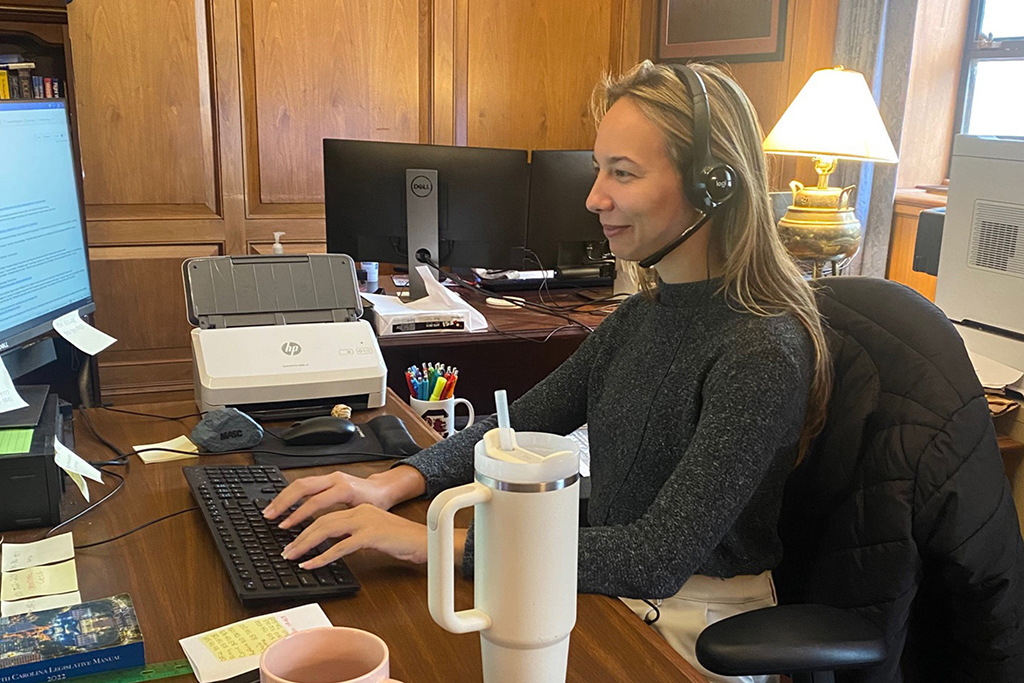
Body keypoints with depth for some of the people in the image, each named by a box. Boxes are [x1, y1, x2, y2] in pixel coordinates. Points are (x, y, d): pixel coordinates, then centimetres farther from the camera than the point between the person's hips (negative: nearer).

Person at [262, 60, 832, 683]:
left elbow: (659, 558, -29)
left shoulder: (763, 353, -24)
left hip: (692, 631, -6)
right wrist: (393, 485, -10)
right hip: (611, 590, 6)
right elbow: (524, 423, 7)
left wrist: (434, 540, -30)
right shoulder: (640, 316, 2)